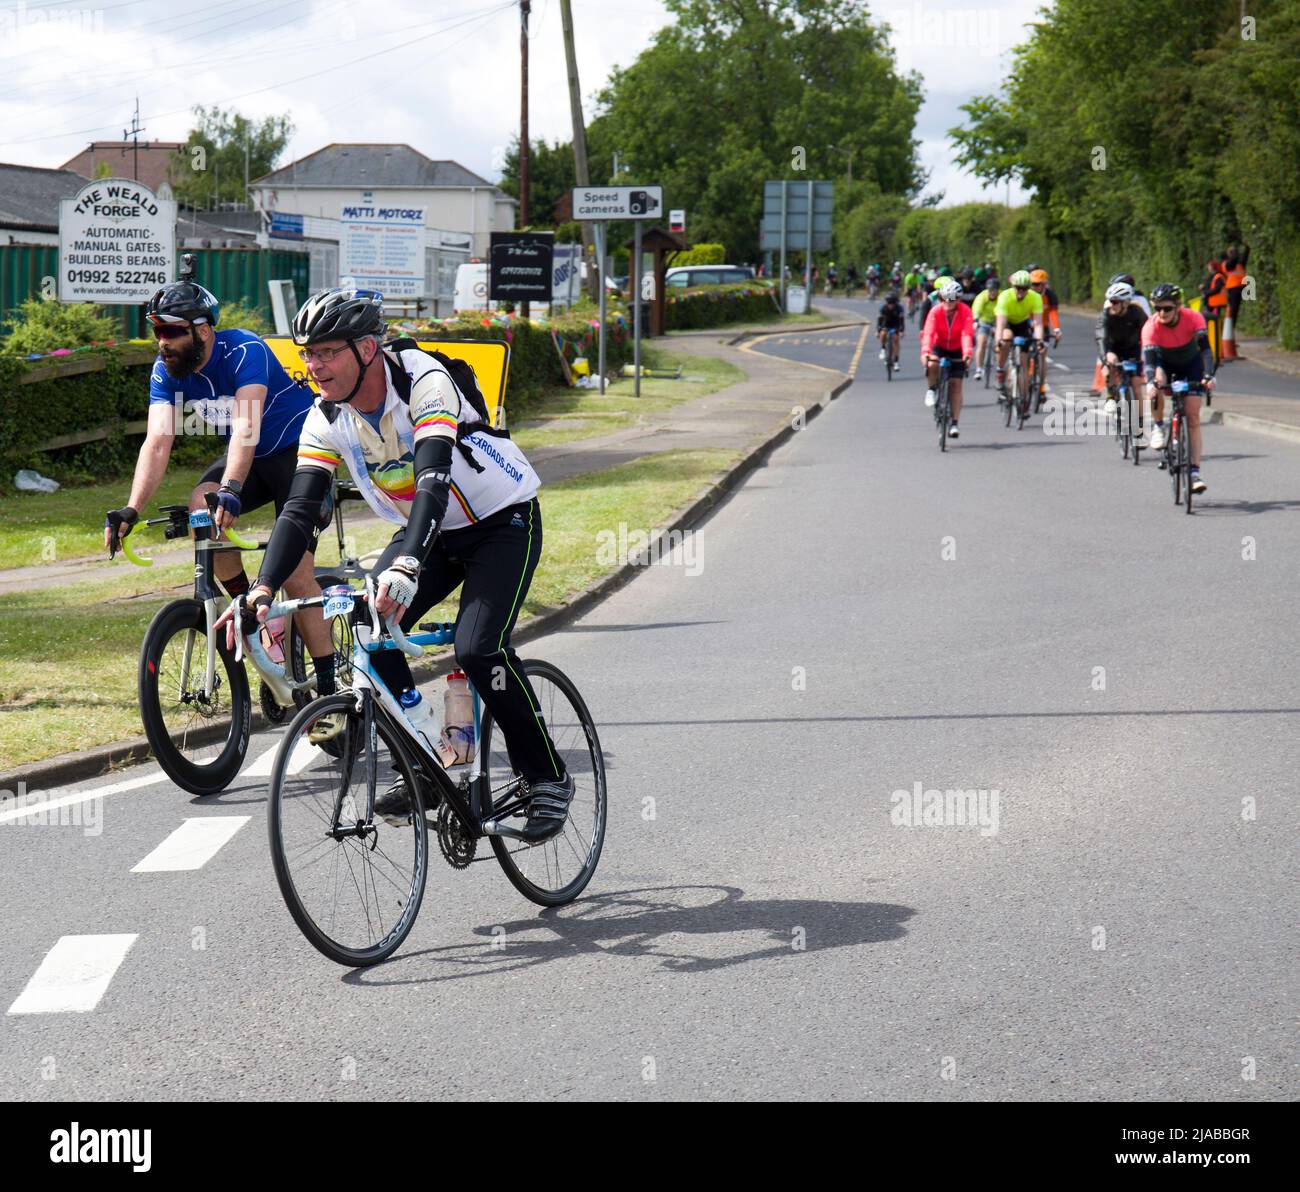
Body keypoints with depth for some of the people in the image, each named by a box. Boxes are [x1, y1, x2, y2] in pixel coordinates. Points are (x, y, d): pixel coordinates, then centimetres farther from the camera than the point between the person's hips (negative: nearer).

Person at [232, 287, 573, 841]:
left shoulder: (422, 381, -29)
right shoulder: (327, 417, -11)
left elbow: (433, 481, -42)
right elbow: (300, 507, -16)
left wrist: (405, 568, -57)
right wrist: (264, 588, -32)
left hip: (503, 520, -6)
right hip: (430, 530, 6)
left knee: (478, 649, -25)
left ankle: (547, 779, -6)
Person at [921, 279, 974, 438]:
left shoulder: (965, 311, -21)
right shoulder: (936, 311, -21)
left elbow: (967, 334, -32)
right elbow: (928, 333, -31)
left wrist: (967, 353, -47)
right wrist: (925, 352, -48)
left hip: (956, 350, 0)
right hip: (939, 347, 0)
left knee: (956, 384, -7)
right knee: (932, 364, -33)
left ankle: (954, 423, -3)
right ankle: (932, 389, -2)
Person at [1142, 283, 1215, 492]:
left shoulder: (1193, 318, -30)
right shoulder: (1151, 326, -31)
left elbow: (1205, 348, -36)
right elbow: (1148, 358, -39)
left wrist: (1208, 376, -51)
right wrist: (1151, 382, -58)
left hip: (1190, 364, 0)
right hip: (1164, 362, 0)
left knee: (1193, 416, -9)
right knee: (1156, 383, -36)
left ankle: (1195, 472, -9)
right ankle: (1158, 427, -11)